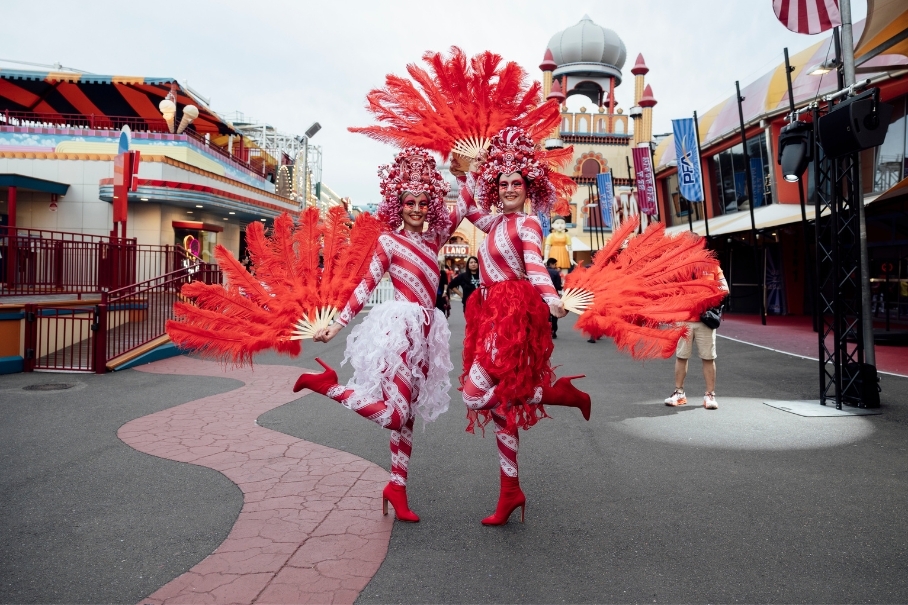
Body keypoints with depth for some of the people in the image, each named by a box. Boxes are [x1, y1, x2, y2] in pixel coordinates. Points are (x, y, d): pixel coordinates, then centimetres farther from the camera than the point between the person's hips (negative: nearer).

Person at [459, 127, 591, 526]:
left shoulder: (527, 224, -6)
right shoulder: (496, 222, 15)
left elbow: (535, 267, -22)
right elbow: (470, 208, 34)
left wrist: (553, 301, -38)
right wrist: (469, 174, 29)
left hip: (514, 313, -8)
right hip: (491, 312, 8)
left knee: (475, 395, -15)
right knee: (499, 402, 8)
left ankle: (561, 393, -1)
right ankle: (510, 492, 17)